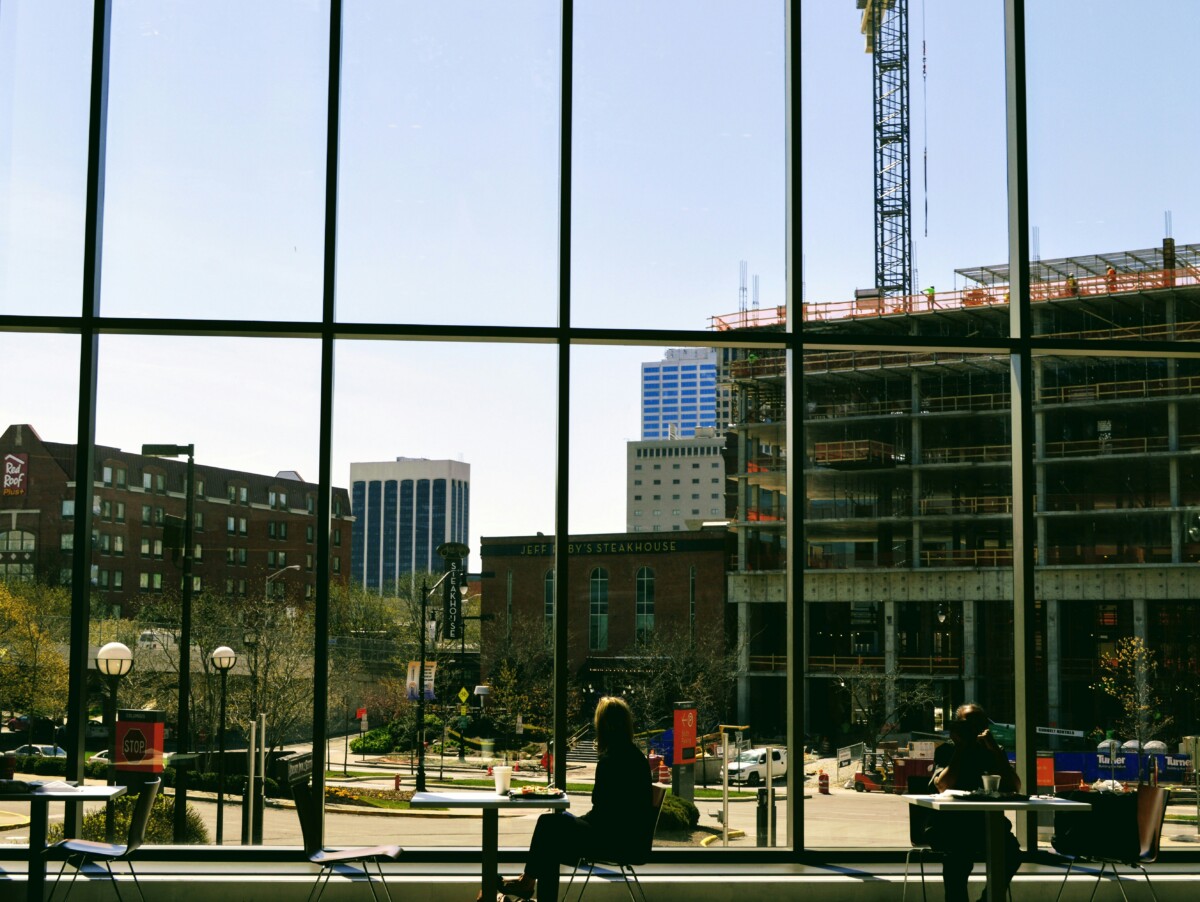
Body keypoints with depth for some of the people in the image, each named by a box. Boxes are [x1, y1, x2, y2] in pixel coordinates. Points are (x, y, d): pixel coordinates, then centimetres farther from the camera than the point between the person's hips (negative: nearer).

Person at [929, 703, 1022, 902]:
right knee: (960, 850, -36)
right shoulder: (946, 750, 4)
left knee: (1011, 851, -27)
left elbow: (1015, 788, -3)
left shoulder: (994, 751, 12)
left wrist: (994, 750, -9)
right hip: (949, 825, -3)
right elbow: (943, 787, -14)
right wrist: (961, 749, -11)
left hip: (988, 825, 3)